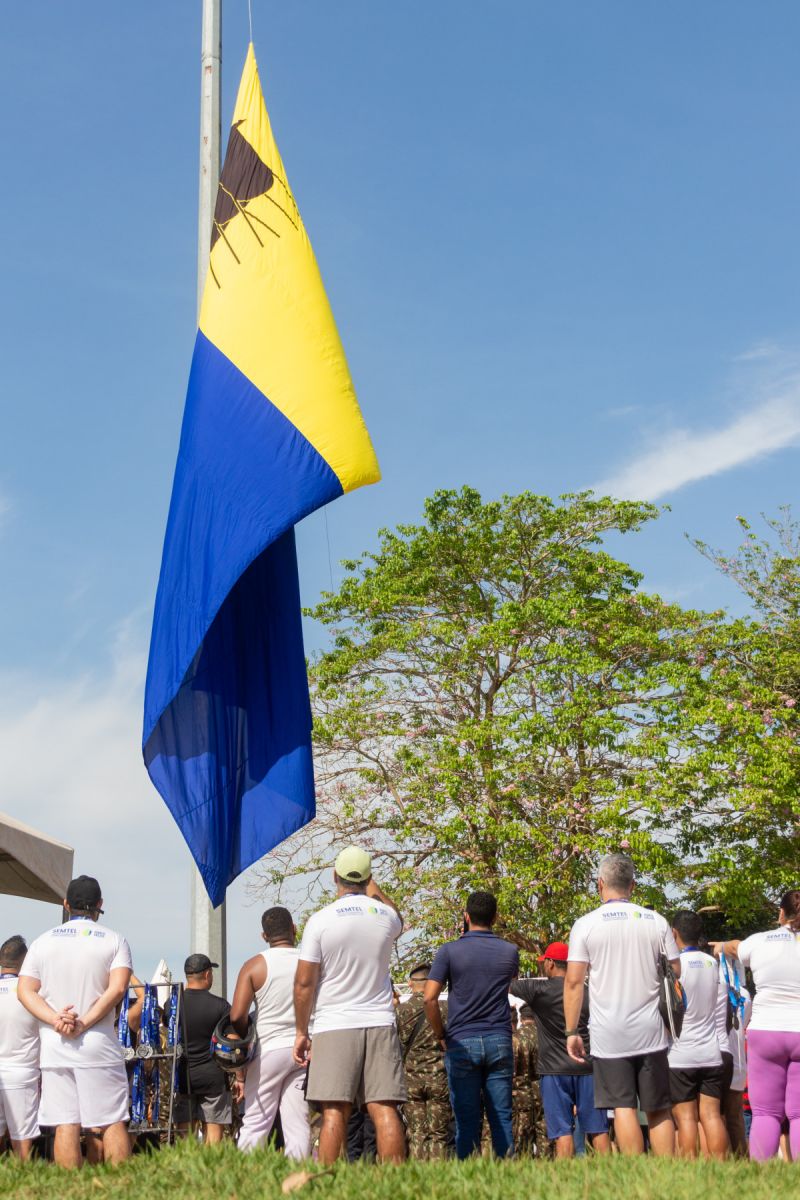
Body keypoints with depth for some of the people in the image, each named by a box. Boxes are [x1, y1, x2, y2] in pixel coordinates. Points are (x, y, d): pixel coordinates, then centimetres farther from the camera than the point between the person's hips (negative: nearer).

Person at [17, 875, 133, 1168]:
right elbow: (118, 987, -11)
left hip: (53, 1045, 2)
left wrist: (56, 1020, -11)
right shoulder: (114, 940, 2)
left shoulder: (43, 942, 10)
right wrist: (84, 1024, -12)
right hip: (99, 1044, -2)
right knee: (113, 1123, 1)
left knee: (66, 1125, 2)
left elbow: (25, 990, 1)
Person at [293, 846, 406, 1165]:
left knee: (334, 1113, -3)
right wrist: (373, 889, 30)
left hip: (333, 1026, -2)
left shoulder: (320, 920, -4)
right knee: (385, 1110, -1)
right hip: (380, 1023, 2)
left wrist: (301, 1032, 5)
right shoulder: (386, 915, 4)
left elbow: (304, 982, -3)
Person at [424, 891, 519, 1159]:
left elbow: (429, 998, -9)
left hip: (461, 1042, -2)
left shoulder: (450, 950, -3)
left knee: (466, 1120, 2)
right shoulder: (509, 951, 5)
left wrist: (441, 1035, 4)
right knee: (501, 1117, 6)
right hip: (500, 1041, 2)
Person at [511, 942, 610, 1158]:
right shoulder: (586, 993, 8)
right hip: (587, 1068, 4)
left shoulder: (538, 989, -6)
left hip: (555, 1071, -3)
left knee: (563, 1132, -2)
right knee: (598, 1130, 5)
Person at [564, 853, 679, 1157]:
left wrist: (572, 1031, 0)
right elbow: (677, 976, 6)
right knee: (659, 1110, 9)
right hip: (651, 1032, 2)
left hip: (609, 1034, -2)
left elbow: (573, 981, -6)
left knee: (624, 1108, 1)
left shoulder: (586, 924, -2)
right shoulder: (656, 921, 4)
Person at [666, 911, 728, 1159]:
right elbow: (720, 1006, 11)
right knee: (711, 1114, 5)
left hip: (680, 1055, -5)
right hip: (712, 1054, 5)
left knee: (685, 1117, -2)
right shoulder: (713, 963, 7)